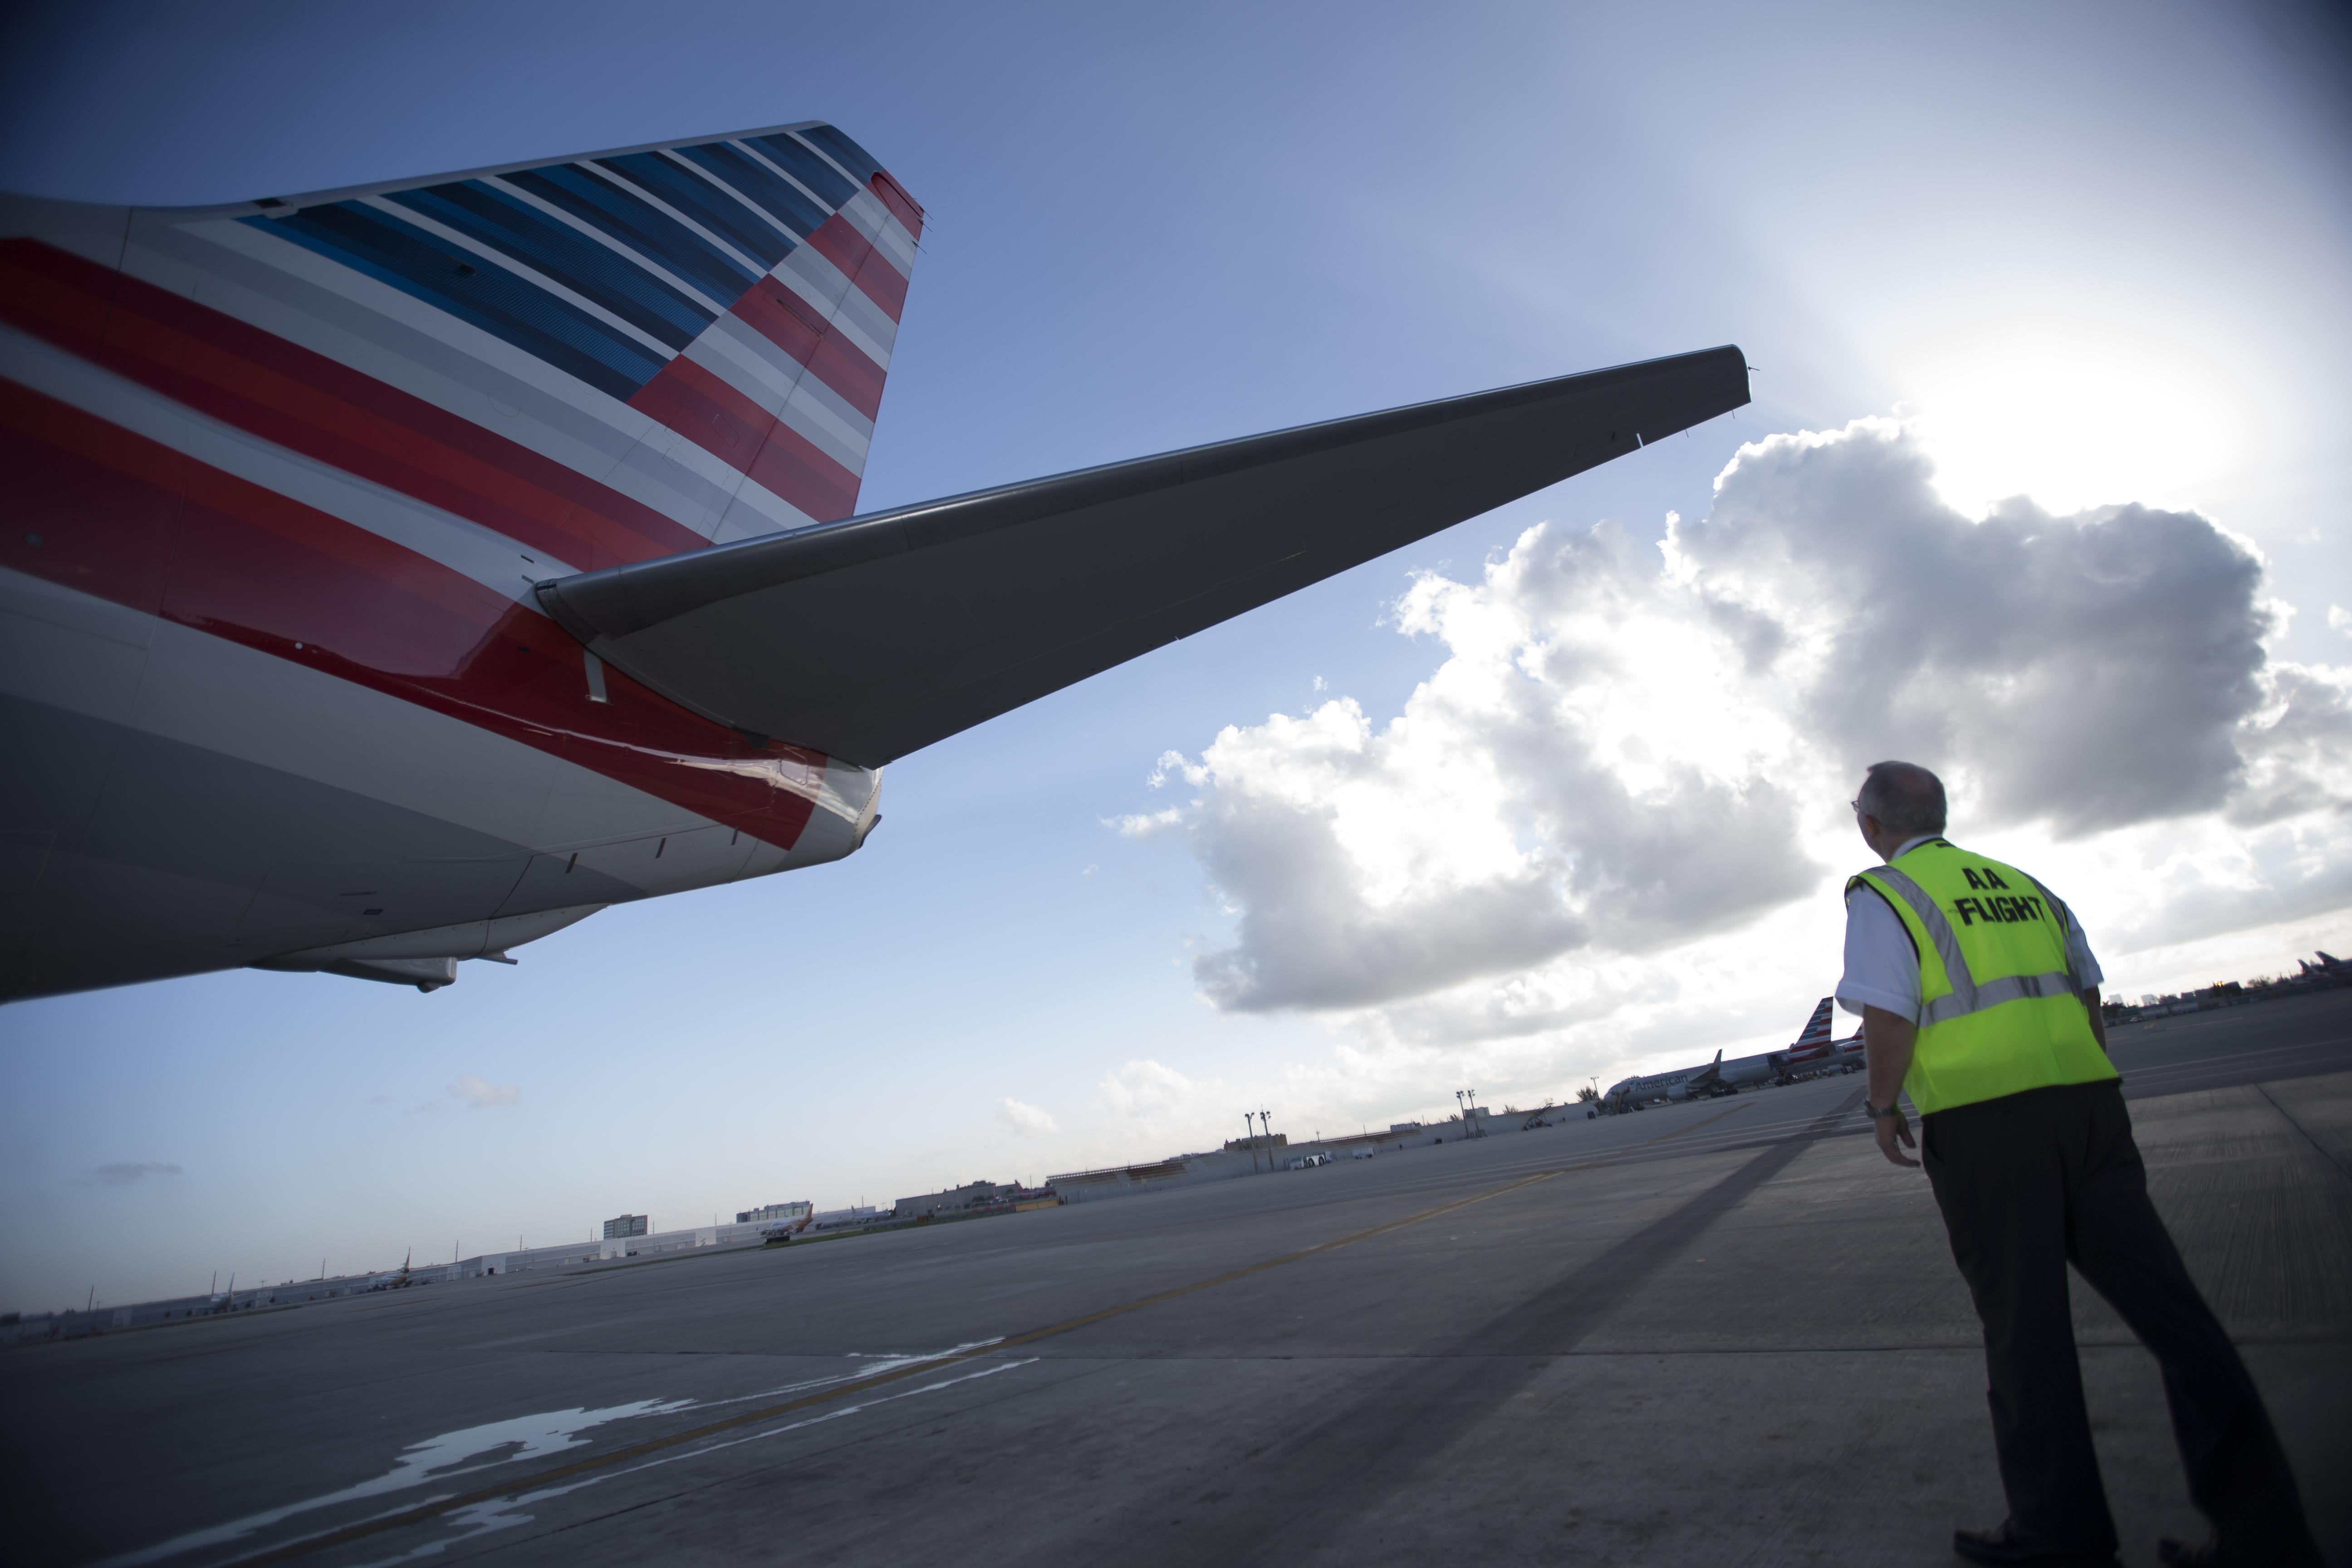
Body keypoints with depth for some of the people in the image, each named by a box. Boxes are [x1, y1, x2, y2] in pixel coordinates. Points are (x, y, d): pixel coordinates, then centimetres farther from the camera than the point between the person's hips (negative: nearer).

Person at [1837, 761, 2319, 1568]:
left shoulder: (1880, 896, -3)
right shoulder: (2023, 884, 19)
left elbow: (1889, 1019, -13)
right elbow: (2089, 999, 22)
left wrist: (1884, 1110, 1)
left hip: (1983, 1118, -6)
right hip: (2083, 1099, 6)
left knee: (2022, 1322, 3)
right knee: (2167, 1304, 8)